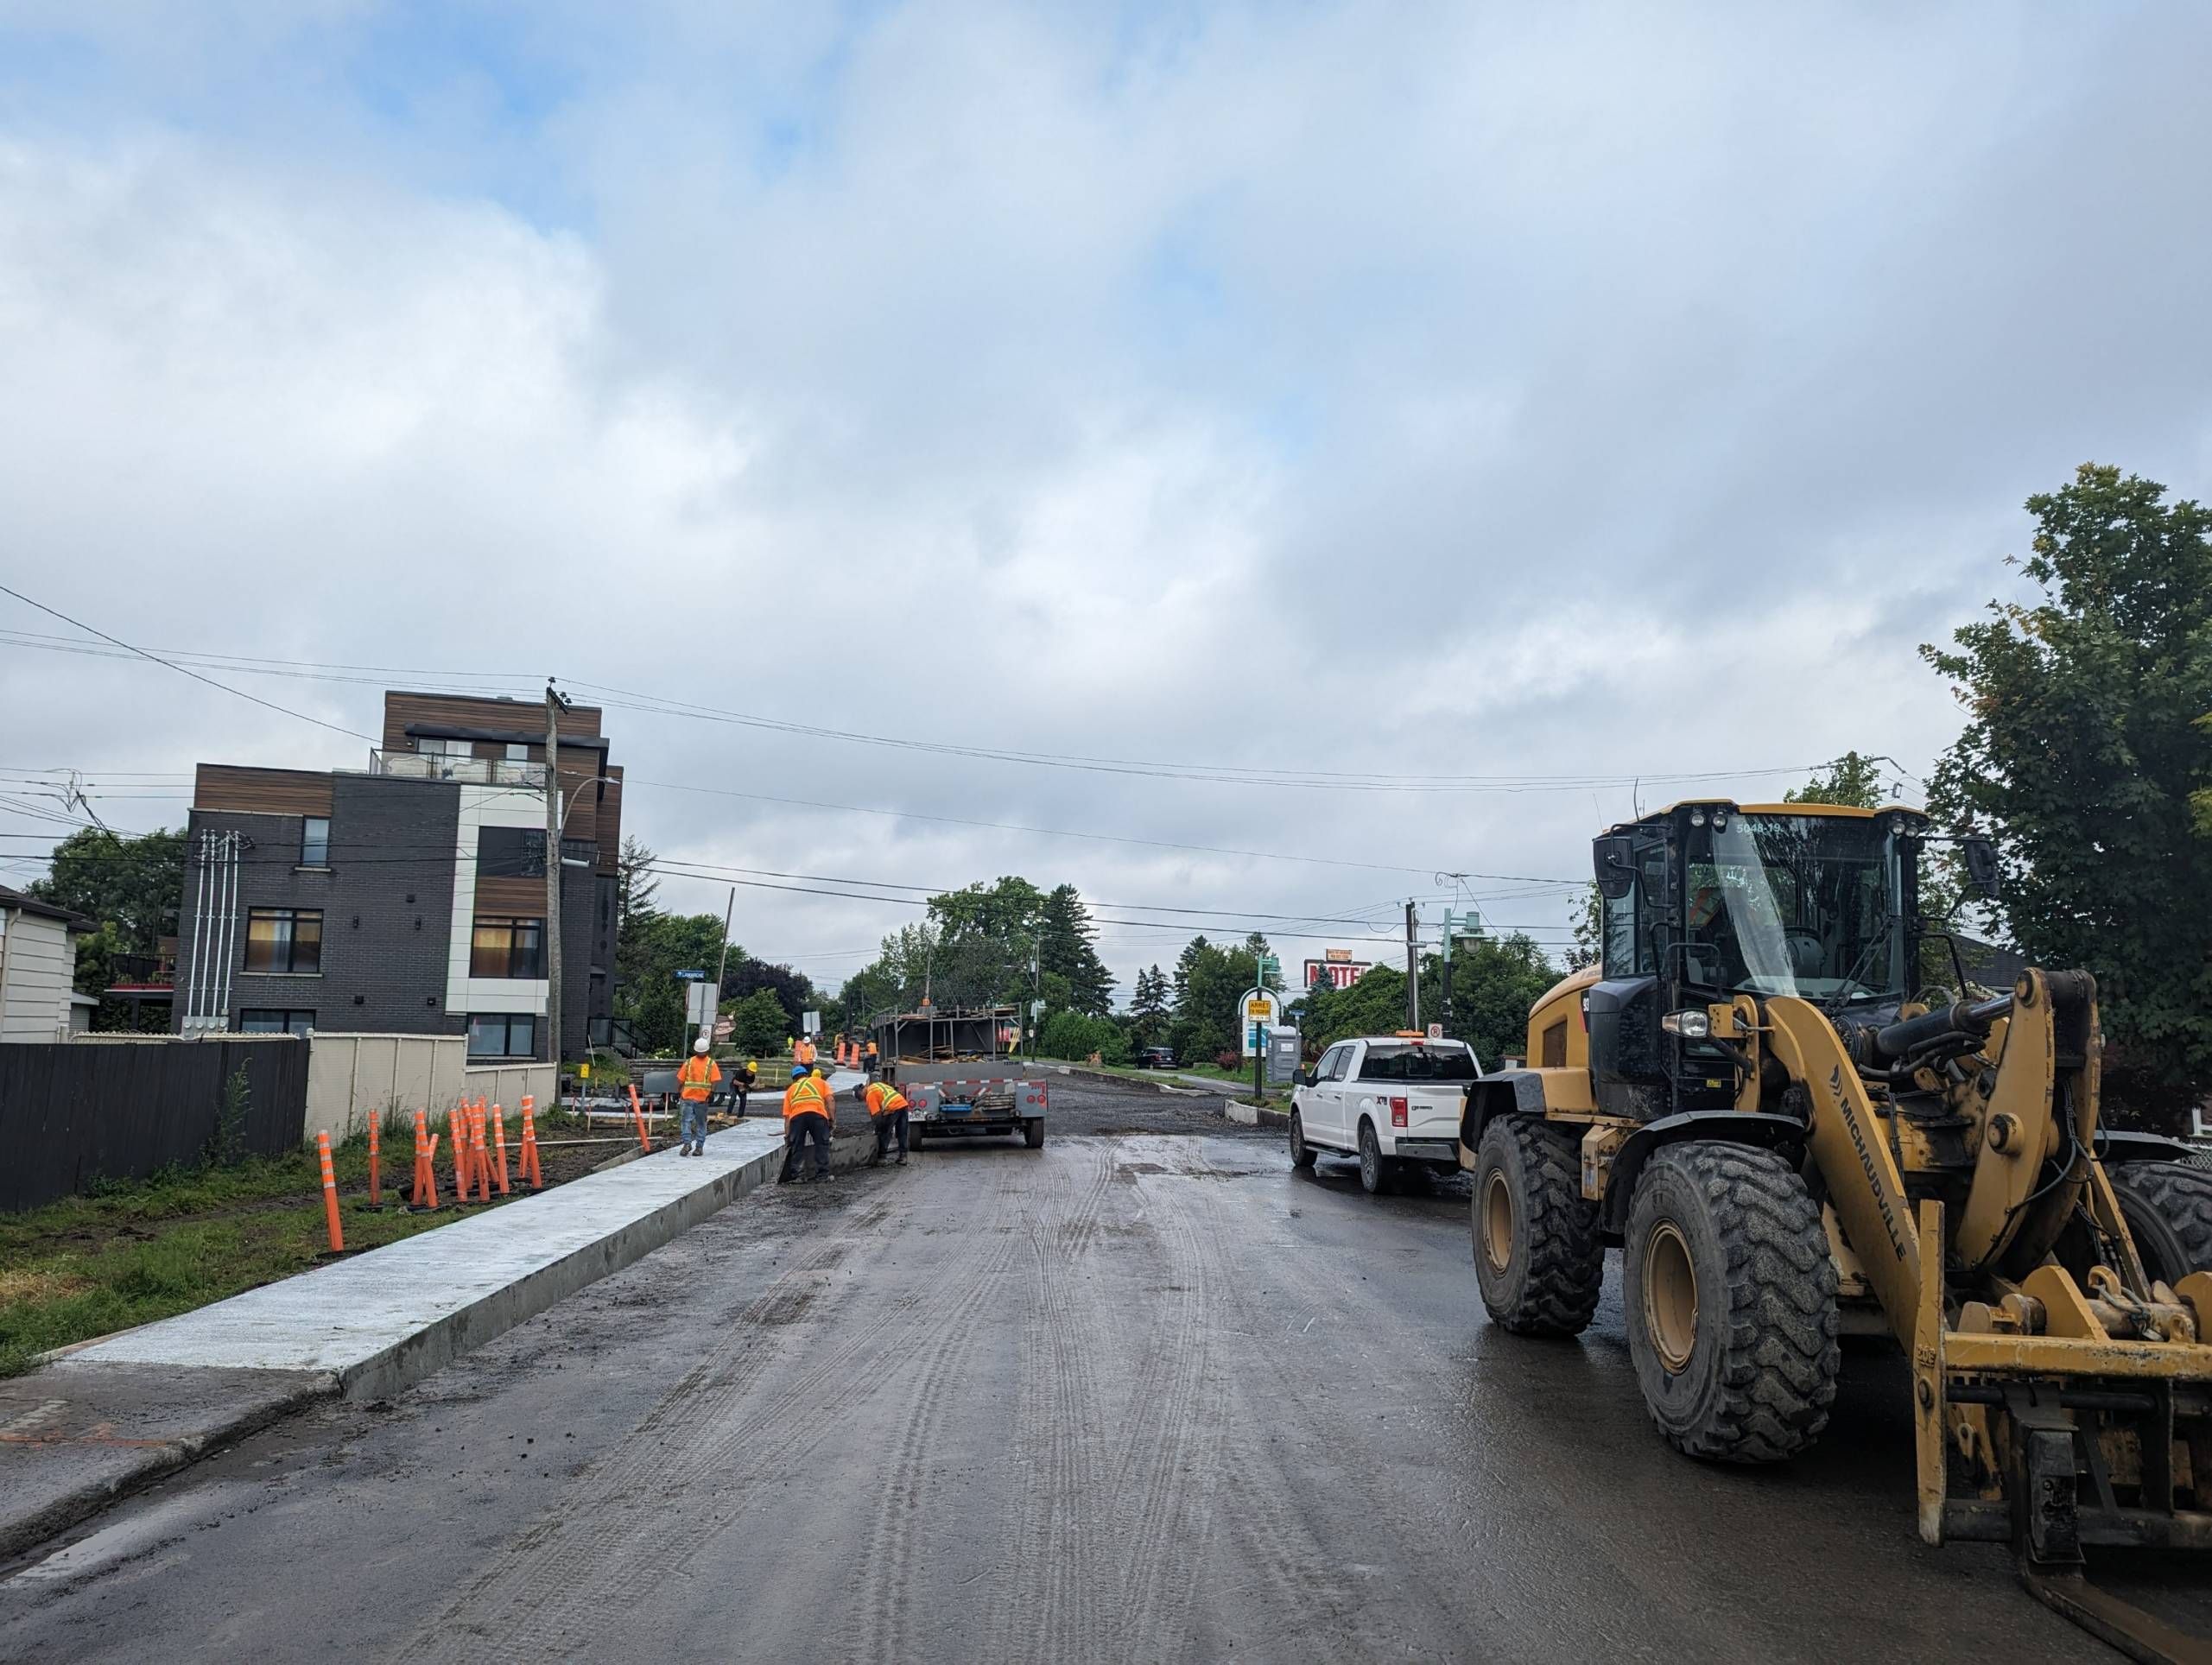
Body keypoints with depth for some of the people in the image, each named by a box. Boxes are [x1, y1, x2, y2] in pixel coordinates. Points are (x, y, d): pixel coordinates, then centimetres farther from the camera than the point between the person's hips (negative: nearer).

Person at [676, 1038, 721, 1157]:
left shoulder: (711, 1064, 3)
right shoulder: (689, 1062, 10)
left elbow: (714, 1080, -3)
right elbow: (681, 1079, 11)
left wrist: (711, 1093, -17)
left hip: (703, 1098, -1)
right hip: (688, 1097, 1)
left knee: (701, 1123, 5)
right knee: (687, 1120, -7)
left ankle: (699, 1146, 10)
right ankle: (687, 1143, -7)